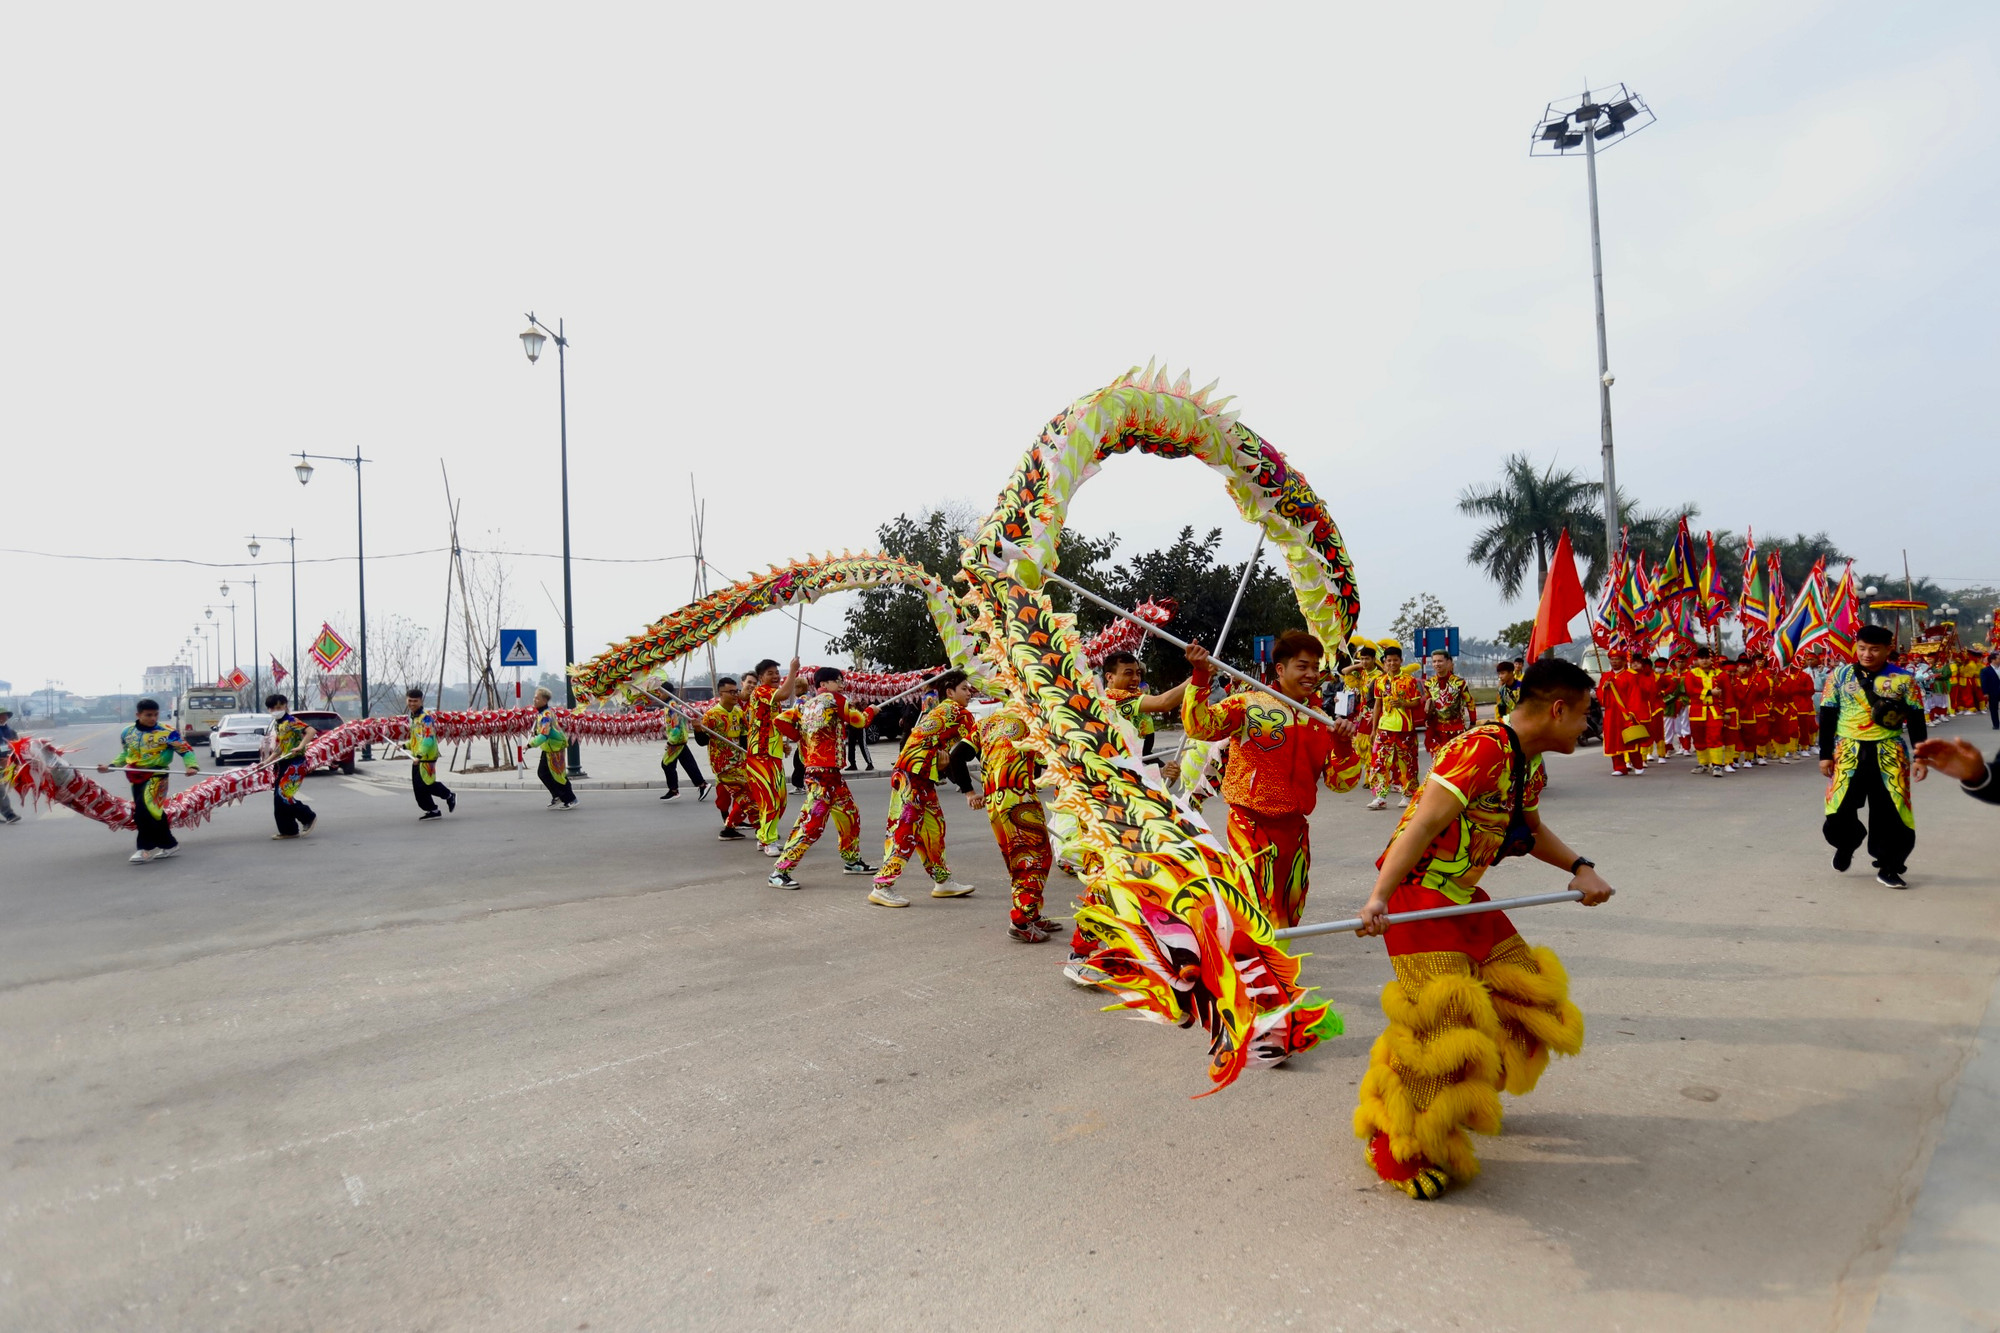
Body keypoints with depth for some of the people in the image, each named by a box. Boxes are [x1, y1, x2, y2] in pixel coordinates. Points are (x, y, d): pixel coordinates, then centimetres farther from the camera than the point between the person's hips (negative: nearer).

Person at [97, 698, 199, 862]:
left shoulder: (167, 732, -10)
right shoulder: (127, 733, 7)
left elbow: (186, 749, -9)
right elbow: (125, 754, 24)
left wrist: (192, 765, -24)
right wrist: (111, 766, 12)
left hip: (156, 775, -6)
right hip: (136, 777, 6)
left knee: (144, 809, -18)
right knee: (154, 812, 10)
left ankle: (147, 848, -7)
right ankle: (169, 844, 23)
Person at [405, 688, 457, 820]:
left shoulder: (426, 717, -15)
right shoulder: (413, 717, 16)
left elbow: (428, 739, -24)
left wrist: (420, 755, -32)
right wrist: (405, 746, 18)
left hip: (426, 757, -9)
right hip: (417, 757, 9)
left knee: (425, 784, -11)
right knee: (418, 787, 6)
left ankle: (449, 796, 11)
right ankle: (433, 811, 15)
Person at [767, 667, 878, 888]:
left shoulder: (804, 703, 11)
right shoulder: (833, 699, -8)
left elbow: (781, 721, 1)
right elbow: (860, 720, 1)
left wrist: (801, 737, 11)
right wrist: (871, 710, 21)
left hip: (831, 774, 9)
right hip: (822, 774, -9)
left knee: (849, 815, 21)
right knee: (812, 823, -11)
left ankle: (852, 861, 35)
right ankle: (779, 872, -10)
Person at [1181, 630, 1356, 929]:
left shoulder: (1320, 723, 9)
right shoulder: (1249, 704, -4)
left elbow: (1341, 782, 7)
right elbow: (1200, 726, -17)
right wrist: (1200, 676, -25)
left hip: (1294, 830, 6)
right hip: (1252, 825, -6)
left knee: (1286, 918, 17)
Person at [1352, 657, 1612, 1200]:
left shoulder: (1530, 762, 8)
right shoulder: (1484, 749, -23)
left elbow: (1531, 829, 26)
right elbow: (1426, 822, -32)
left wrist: (1580, 868, 9)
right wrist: (1379, 898, -40)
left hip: (1462, 893, 10)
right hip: (1419, 889, -10)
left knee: (1522, 989, 17)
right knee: (1441, 1017, -14)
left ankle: (1463, 1097, 36)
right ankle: (1399, 1149, 2)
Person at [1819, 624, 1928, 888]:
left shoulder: (1903, 679, 2)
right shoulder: (1839, 675, 3)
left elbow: (1916, 720, 5)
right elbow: (1827, 717, 4)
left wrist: (1920, 757, 0)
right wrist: (1825, 754, 1)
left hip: (1890, 754, 0)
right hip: (1848, 752, 0)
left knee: (1890, 812, 0)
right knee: (1840, 811, -4)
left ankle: (1889, 868, 15)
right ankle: (1846, 843, 28)